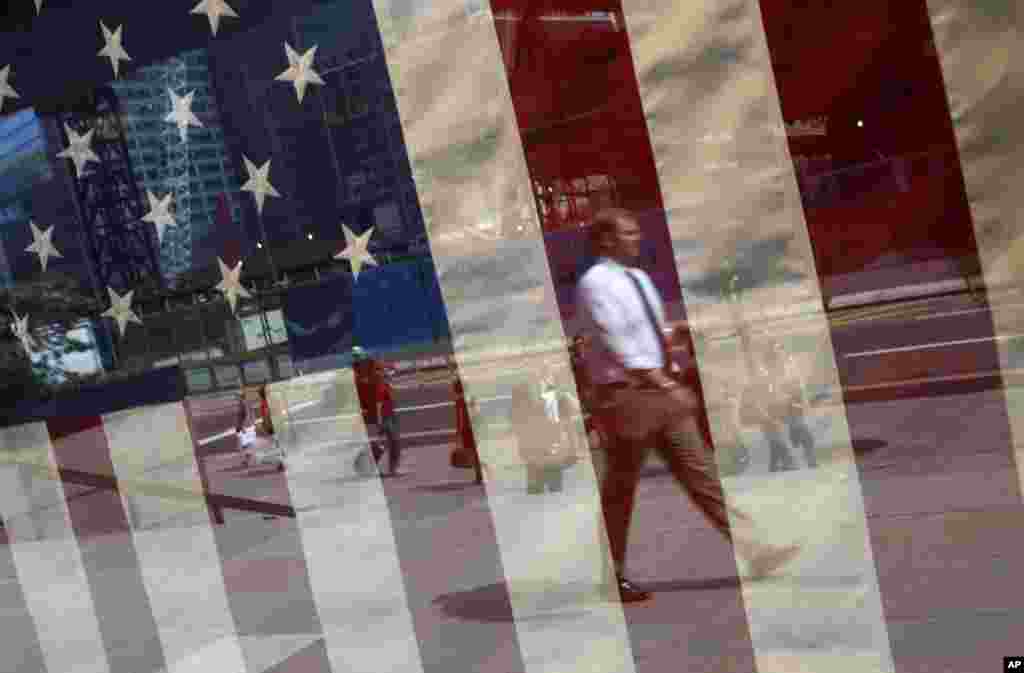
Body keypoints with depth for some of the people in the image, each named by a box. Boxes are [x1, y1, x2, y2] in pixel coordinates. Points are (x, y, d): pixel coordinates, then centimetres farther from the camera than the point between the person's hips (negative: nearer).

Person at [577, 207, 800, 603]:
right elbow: (620, 347, -20)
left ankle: (751, 550, 6)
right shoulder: (596, 283, -13)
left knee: (699, 471, 5)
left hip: (660, 388, 8)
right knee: (620, 488, 3)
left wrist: (670, 383, 12)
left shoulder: (640, 279, 13)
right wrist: (667, 386, -23)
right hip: (627, 393, -8)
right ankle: (613, 574, 17)